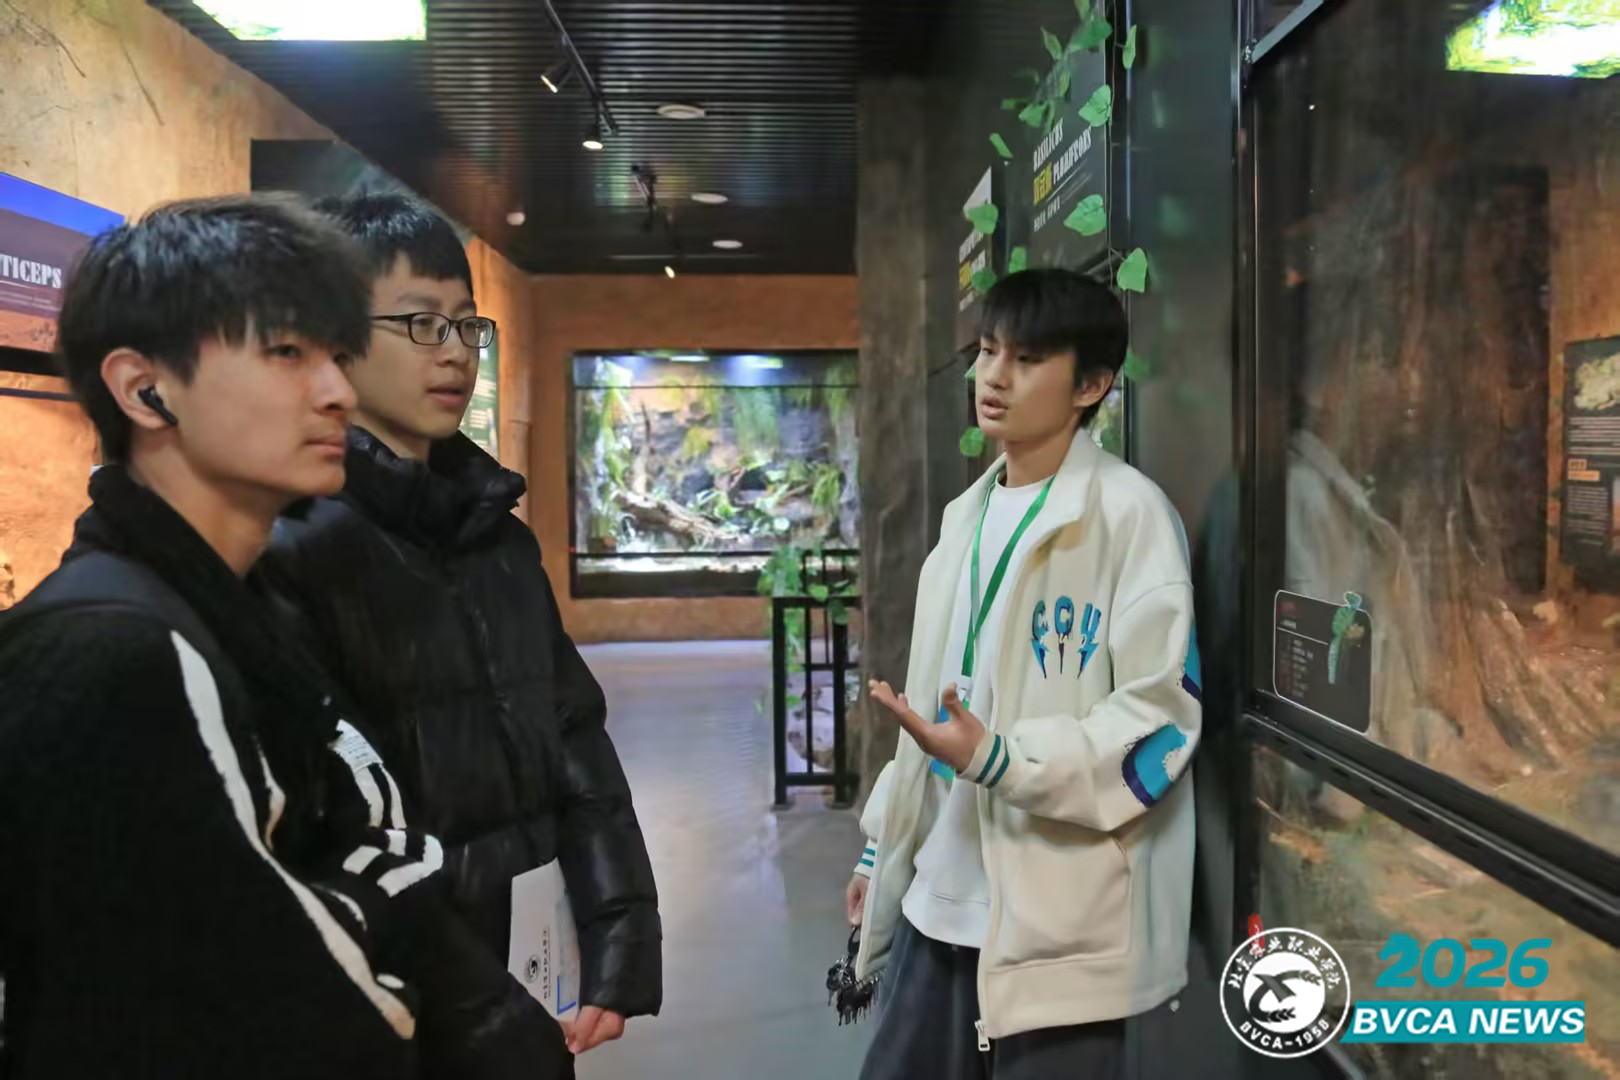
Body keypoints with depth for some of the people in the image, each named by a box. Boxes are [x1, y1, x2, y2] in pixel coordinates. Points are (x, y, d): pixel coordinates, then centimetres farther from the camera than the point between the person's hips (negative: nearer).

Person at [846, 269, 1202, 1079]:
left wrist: (999, 758, -26)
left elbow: (1160, 716, -14)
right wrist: (880, 845, 19)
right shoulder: (967, 516, 12)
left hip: (1060, 920, -7)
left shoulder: (1128, 512, -10)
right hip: (939, 901, 7)